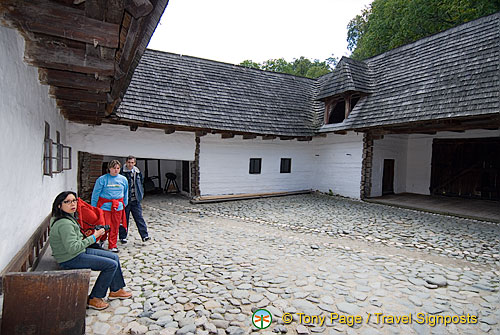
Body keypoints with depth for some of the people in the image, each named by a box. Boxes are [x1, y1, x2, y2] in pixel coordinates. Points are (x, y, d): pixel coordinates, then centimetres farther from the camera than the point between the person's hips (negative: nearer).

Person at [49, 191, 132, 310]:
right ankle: (94, 299, 2)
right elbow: (72, 248, -29)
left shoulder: (70, 217, 7)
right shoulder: (64, 223, -26)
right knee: (112, 265, -13)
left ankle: (116, 290, 23)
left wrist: (84, 238, 8)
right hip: (70, 260, -10)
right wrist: (93, 237, -24)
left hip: (80, 251, 10)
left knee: (114, 257, 10)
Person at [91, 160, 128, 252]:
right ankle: (102, 240, 28)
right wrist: (93, 208, -1)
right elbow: (95, 194, -1)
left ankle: (113, 246, 21)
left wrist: (124, 205, 19)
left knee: (115, 227, 7)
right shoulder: (102, 179, -5)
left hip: (118, 207, 3)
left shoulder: (123, 179, 6)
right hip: (105, 206, -3)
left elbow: (126, 193, 17)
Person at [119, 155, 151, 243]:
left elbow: (141, 183, 19)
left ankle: (144, 236, 2)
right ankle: (123, 237, 23)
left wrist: (140, 194, 11)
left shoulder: (138, 172, 7)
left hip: (135, 200, 3)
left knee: (139, 218, 2)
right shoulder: (122, 172, -8)